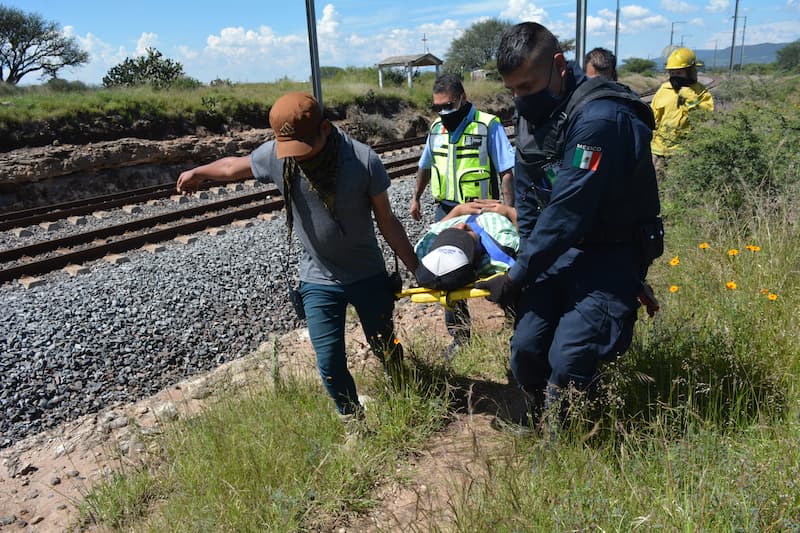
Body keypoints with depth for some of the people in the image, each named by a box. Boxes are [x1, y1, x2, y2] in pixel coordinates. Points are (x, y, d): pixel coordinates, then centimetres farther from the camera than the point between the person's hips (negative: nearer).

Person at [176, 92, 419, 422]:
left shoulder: (363, 160, -23)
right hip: (319, 281, 2)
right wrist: (198, 172, 24)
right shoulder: (273, 155, -16)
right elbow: (235, 166, 6)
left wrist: (417, 270, -11)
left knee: (386, 349, 15)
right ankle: (352, 419, 29)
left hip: (368, 275, -1)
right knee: (330, 364, 2)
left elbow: (386, 222, -13)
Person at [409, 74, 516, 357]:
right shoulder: (437, 127, 8)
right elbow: (425, 166, 23)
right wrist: (416, 198, 27)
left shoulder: (488, 126, -11)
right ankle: (459, 333, 17)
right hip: (446, 211, 5)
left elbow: (507, 172, -12)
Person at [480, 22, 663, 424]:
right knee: (525, 348, -3)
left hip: (611, 253, -7)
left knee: (568, 363, -18)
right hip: (559, 247, 7)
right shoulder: (529, 114, 2)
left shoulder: (598, 118, -26)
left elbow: (566, 213, -26)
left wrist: (518, 278, -18)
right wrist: (527, 267, 1)